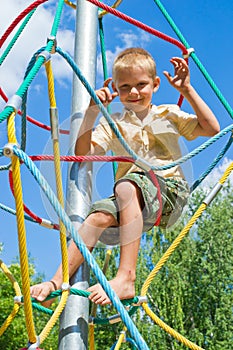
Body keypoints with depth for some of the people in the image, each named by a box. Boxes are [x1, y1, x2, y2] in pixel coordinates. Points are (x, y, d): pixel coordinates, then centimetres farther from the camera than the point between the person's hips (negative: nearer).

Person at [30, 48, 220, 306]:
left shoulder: (168, 114, 17)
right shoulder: (113, 124, 19)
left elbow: (211, 128, 6)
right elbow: (83, 152, 4)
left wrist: (187, 90, 1)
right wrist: (92, 111, -5)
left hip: (170, 190, -2)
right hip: (133, 199, 3)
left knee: (126, 185, -36)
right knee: (100, 215, -31)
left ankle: (126, 279, -43)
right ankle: (57, 282, -29)